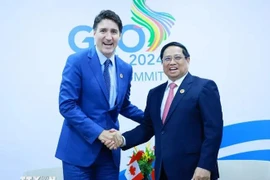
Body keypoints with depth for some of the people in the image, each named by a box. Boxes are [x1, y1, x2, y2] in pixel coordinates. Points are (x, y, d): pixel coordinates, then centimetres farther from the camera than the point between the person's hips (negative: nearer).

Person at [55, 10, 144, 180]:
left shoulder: (126, 68, 7)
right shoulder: (77, 61, -9)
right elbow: (67, 105, -14)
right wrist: (98, 132, -19)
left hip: (110, 149, 5)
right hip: (79, 147, -5)